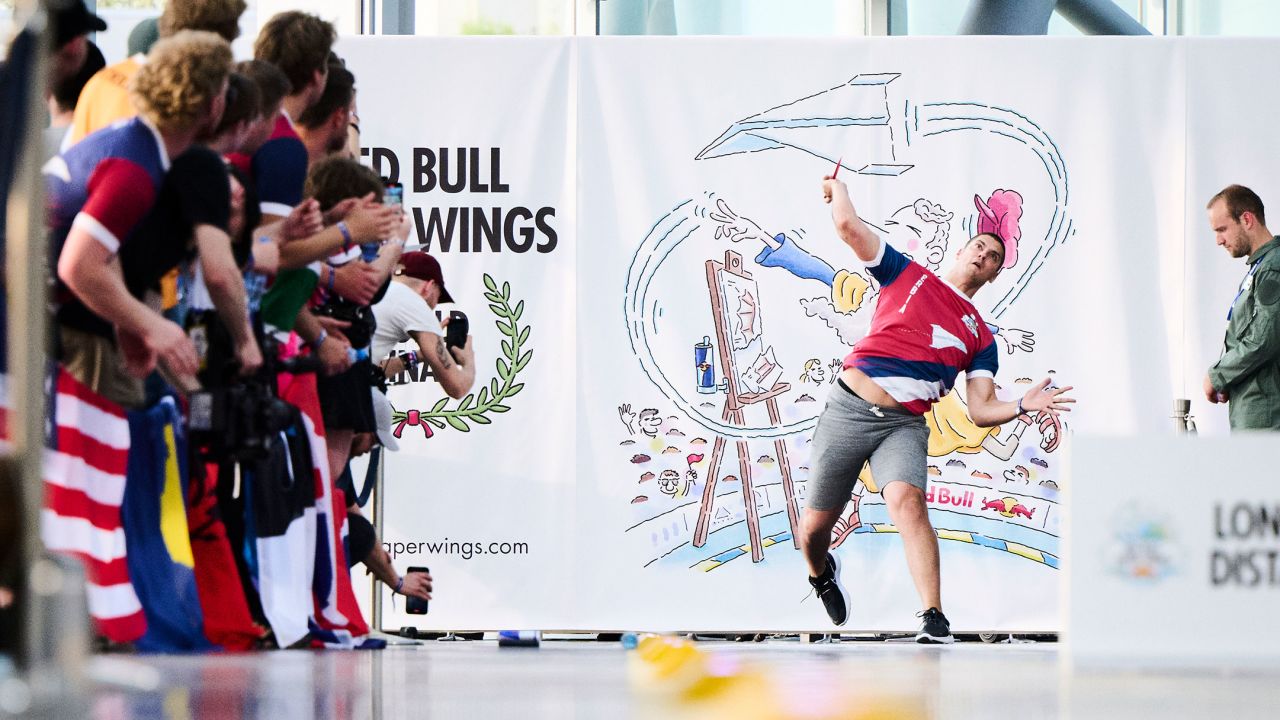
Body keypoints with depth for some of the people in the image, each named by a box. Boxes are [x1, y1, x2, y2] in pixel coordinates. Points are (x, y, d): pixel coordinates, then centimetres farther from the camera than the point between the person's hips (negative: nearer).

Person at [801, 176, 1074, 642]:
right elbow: (848, 227, 4)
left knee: (907, 500, -30)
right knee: (817, 524, 3)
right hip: (848, 408, 0)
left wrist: (1023, 406, -11)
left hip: (903, 425, 0)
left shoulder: (980, 337, 16)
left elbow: (982, 411, 8)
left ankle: (934, 620, -36)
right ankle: (821, 572, 42)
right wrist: (836, 185, 20)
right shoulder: (907, 276, 12)